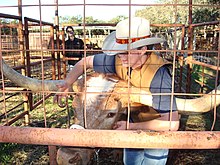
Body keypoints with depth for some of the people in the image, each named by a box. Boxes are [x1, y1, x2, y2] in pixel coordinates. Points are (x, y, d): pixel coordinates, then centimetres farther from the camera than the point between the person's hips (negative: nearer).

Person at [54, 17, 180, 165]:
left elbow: (172, 124, -36)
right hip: (134, 128, 6)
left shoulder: (158, 75, -35)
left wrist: (130, 126, -32)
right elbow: (86, 61, -3)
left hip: (156, 129, -5)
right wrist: (67, 83, -18)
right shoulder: (118, 60, -18)